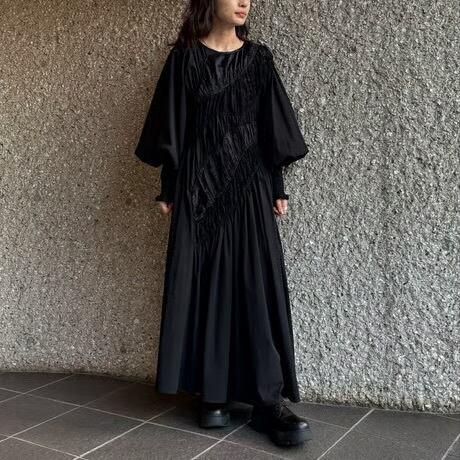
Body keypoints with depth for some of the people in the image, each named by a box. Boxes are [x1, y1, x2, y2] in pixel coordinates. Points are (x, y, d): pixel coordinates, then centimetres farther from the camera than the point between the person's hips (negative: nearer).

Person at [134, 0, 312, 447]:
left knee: (257, 284, -4)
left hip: (248, 184, 1)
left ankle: (268, 400, 0)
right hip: (200, 185, -1)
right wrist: (168, 188, 0)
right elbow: (173, 128, 3)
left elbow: (272, 128, 8)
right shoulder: (184, 57, 5)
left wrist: (277, 187, 3)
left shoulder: (258, 57, 10)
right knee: (206, 284, 0)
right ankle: (213, 393, 12)